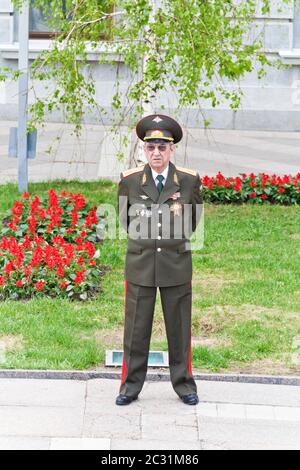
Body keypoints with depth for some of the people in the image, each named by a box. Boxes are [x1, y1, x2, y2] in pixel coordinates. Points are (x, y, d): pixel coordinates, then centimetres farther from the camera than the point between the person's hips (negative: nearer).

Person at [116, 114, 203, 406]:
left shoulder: (189, 180, -2)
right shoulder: (129, 180, -2)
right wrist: (143, 238, 6)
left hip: (176, 263, 0)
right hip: (140, 264, 0)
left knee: (179, 327, 9)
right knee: (136, 327, 5)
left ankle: (183, 383, 21)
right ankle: (131, 385, 15)